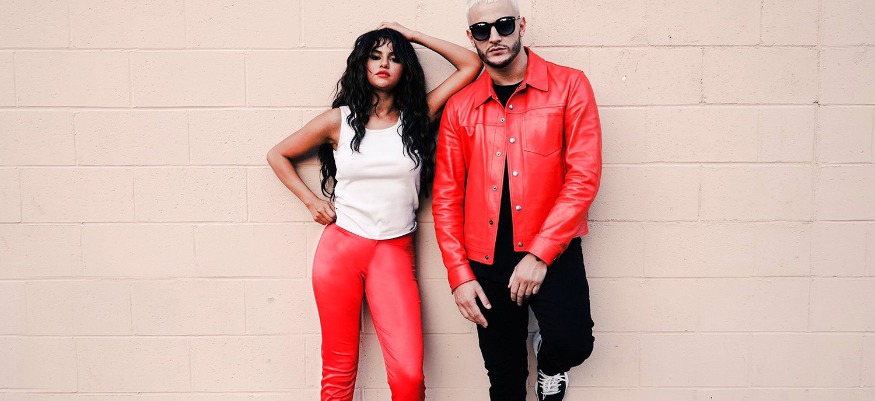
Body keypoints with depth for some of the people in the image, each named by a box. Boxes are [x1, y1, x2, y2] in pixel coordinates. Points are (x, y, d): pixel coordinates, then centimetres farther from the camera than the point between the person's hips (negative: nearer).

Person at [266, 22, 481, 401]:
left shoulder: (417, 116, 3)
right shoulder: (339, 120, 3)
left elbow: (471, 64, 3)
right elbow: (278, 154, 15)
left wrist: (413, 36, 6)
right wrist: (312, 201, 6)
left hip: (395, 253, 0)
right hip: (340, 247, 0)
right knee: (339, 369, 7)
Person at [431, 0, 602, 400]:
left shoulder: (568, 86, -2)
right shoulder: (460, 107, 6)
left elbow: (584, 175, -10)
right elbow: (446, 196, 5)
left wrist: (540, 254, -17)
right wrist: (460, 275, -3)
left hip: (552, 253, -2)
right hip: (485, 261, 3)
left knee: (572, 343, -25)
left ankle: (549, 361, 11)